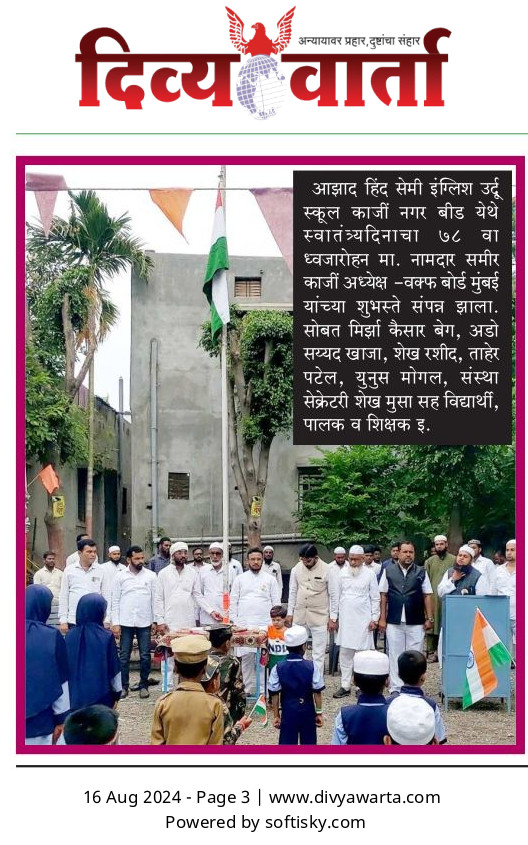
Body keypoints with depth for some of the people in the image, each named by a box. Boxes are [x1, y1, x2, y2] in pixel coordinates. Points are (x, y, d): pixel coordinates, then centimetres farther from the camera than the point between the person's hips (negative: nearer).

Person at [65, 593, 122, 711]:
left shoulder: (70, 636, -3)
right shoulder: (107, 637, -11)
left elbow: (65, 667, 5)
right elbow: (114, 668, -5)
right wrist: (117, 693, 8)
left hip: (75, 695, 3)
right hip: (100, 696, -3)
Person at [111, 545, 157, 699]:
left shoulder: (150, 575, 2)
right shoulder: (120, 576, 1)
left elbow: (154, 599, 4)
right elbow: (115, 601, 2)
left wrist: (154, 621, 1)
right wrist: (115, 622, -4)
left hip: (144, 622, 0)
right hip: (125, 622, 0)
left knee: (145, 656, 4)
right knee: (124, 656, 4)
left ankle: (143, 685, 15)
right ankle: (123, 686, 12)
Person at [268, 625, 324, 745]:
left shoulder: (278, 668, -9)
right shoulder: (311, 667, -11)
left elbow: (275, 695, -4)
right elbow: (317, 693, -7)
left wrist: (276, 715, 5)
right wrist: (319, 712, 3)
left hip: (288, 712, 0)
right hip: (307, 712, 0)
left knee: (287, 743, 4)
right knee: (308, 742, 14)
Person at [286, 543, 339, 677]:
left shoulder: (327, 570, -11)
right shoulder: (297, 569, -1)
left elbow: (334, 595, -6)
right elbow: (293, 592, 9)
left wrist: (333, 618, -7)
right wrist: (290, 613, 7)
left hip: (319, 617, -3)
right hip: (299, 615, 3)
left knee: (318, 653, 2)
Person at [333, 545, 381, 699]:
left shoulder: (369, 573, 0)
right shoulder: (343, 573, 8)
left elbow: (375, 598, 1)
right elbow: (338, 596, 12)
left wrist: (374, 618, -4)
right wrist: (335, 617, 9)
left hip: (363, 620, -3)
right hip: (345, 619, 3)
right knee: (345, 653, 5)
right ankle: (345, 686, 11)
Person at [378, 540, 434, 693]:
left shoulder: (421, 572, 5)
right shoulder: (389, 571, 4)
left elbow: (427, 596, 6)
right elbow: (383, 596, 6)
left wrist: (429, 618, 1)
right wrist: (382, 618, 3)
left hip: (416, 622, 0)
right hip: (394, 621, 0)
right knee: (395, 656, 5)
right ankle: (396, 689, 13)